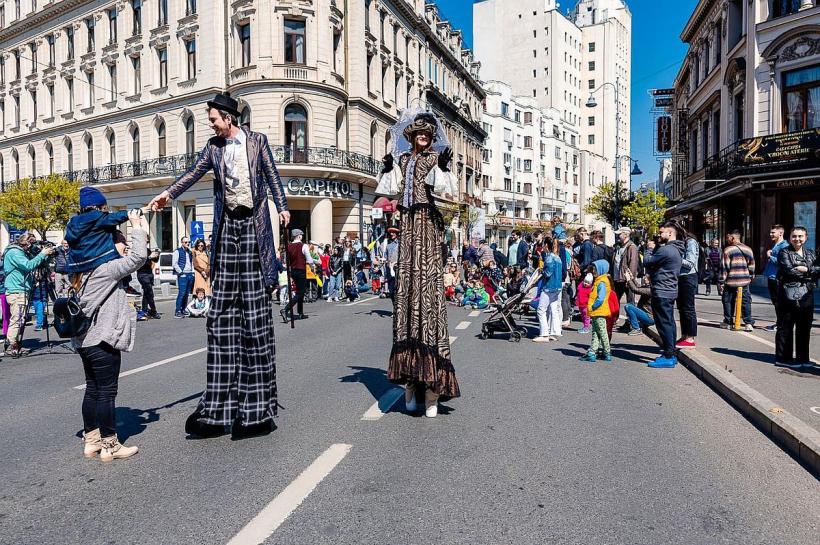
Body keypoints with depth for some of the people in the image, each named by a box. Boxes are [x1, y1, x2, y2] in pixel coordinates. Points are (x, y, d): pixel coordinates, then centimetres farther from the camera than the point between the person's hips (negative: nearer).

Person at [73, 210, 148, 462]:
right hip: (103, 342, -10)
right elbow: (138, 257, -21)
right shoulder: (105, 270, -15)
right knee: (106, 393, -1)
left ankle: (91, 440, 25)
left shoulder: (91, 271, 14)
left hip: (87, 341, 10)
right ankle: (109, 445, 8)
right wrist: (137, 226, -10)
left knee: (93, 390, 16)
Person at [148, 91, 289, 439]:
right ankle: (220, 408, 7)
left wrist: (282, 207, -5)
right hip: (227, 227, 4)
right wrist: (168, 194, -12)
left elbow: (272, 176, 7)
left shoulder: (257, 141, 7)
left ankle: (256, 409, 6)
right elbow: (194, 173, 3)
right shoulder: (213, 146, 15)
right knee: (222, 316, 1)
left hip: (253, 226, -4)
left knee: (255, 314, -4)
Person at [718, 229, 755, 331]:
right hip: (745, 281, 4)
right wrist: (751, 277, 29)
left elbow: (724, 268, -9)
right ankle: (748, 323, 3)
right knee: (746, 301, 8)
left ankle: (728, 322, 14)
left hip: (731, 281, -4)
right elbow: (751, 266, 17)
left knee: (728, 301, 8)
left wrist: (720, 282, -6)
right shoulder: (748, 249, 9)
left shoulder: (727, 250, -9)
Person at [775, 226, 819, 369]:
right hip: (788, 295, -5)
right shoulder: (784, 253, -2)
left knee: (805, 327, 11)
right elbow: (789, 271, -15)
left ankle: (803, 357, 21)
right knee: (785, 328, -1)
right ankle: (784, 357, 6)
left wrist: (805, 269, -14)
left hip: (807, 295, 6)